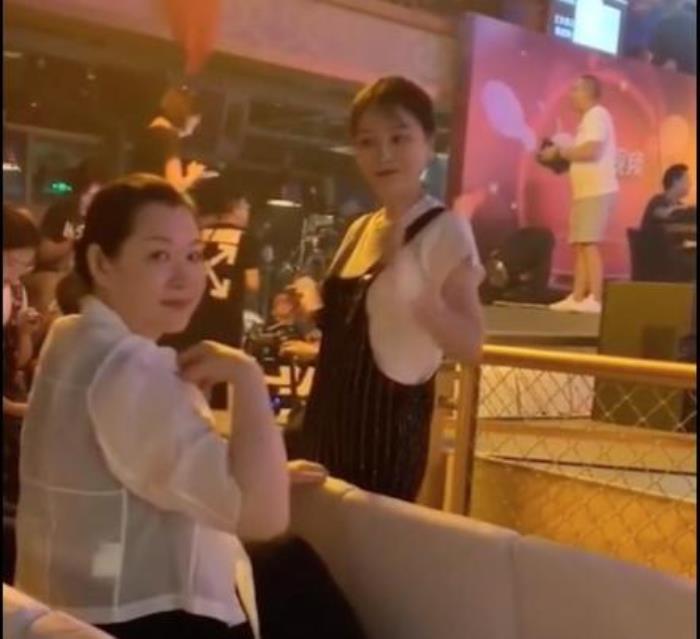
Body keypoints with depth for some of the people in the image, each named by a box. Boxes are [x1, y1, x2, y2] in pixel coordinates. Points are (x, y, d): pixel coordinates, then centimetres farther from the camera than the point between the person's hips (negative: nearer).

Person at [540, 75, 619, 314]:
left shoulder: (597, 115, -8)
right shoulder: (589, 118, 22)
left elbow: (591, 151, -21)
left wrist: (559, 152, -11)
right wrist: (561, 156, 7)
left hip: (597, 191, -10)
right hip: (587, 191, 10)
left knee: (589, 244, -13)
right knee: (579, 245, 8)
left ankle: (595, 299, -15)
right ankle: (578, 297, 9)